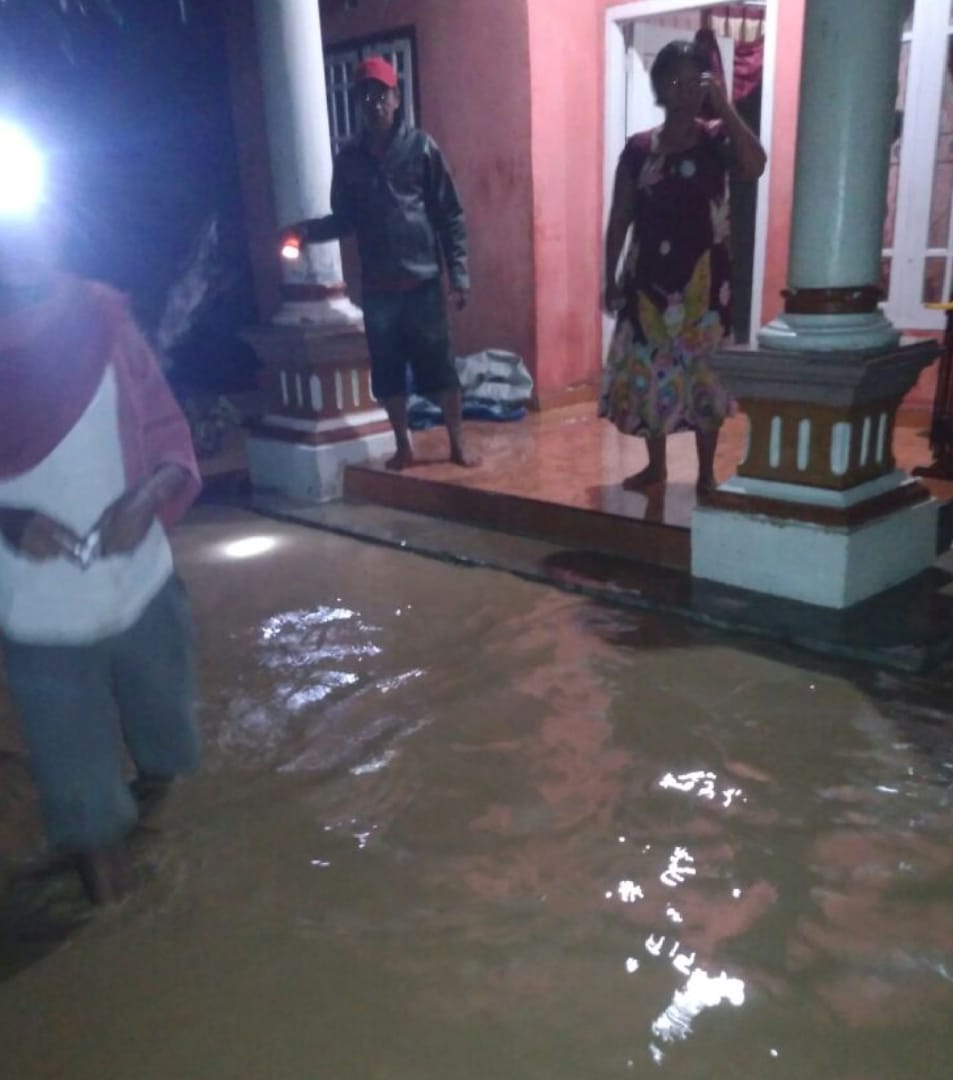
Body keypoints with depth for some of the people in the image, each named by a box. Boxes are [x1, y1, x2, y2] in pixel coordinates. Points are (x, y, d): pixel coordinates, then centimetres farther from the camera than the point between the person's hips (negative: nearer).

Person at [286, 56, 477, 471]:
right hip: (377, 287, 3)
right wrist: (308, 230, -5)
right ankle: (403, 446, 22)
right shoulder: (349, 159, 8)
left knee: (439, 365, 1)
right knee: (387, 370, 8)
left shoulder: (421, 147, -1)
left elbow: (450, 215, -2)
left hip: (423, 281, -3)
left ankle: (458, 444, 15)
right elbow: (345, 219, 14)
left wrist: (459, 274, -8)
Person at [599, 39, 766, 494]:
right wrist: (611, 278, 3)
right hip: (650, 278, 2)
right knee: (648, 371, 7)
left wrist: (723, 105, -19)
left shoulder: (717, 139, -1)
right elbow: (619, 220, 6)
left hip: (704, 279, -2)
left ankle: (706, 472, 15)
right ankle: (655, 465, 24)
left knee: (704, 373, 3)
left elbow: (755, 167, -23)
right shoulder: (639, 149, 3)